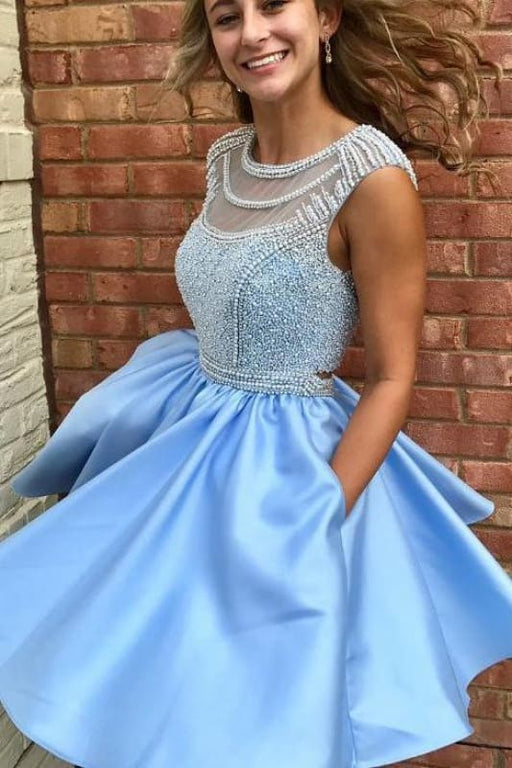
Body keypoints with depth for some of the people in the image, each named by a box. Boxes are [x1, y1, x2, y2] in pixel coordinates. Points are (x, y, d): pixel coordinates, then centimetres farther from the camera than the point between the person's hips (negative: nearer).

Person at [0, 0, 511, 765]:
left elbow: (392, 381, -18)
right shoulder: (226, 158, 1)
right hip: (190, 434, 7)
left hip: (289, 464, -6)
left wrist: (317, 528, -22)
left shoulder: (372, 177, -21)